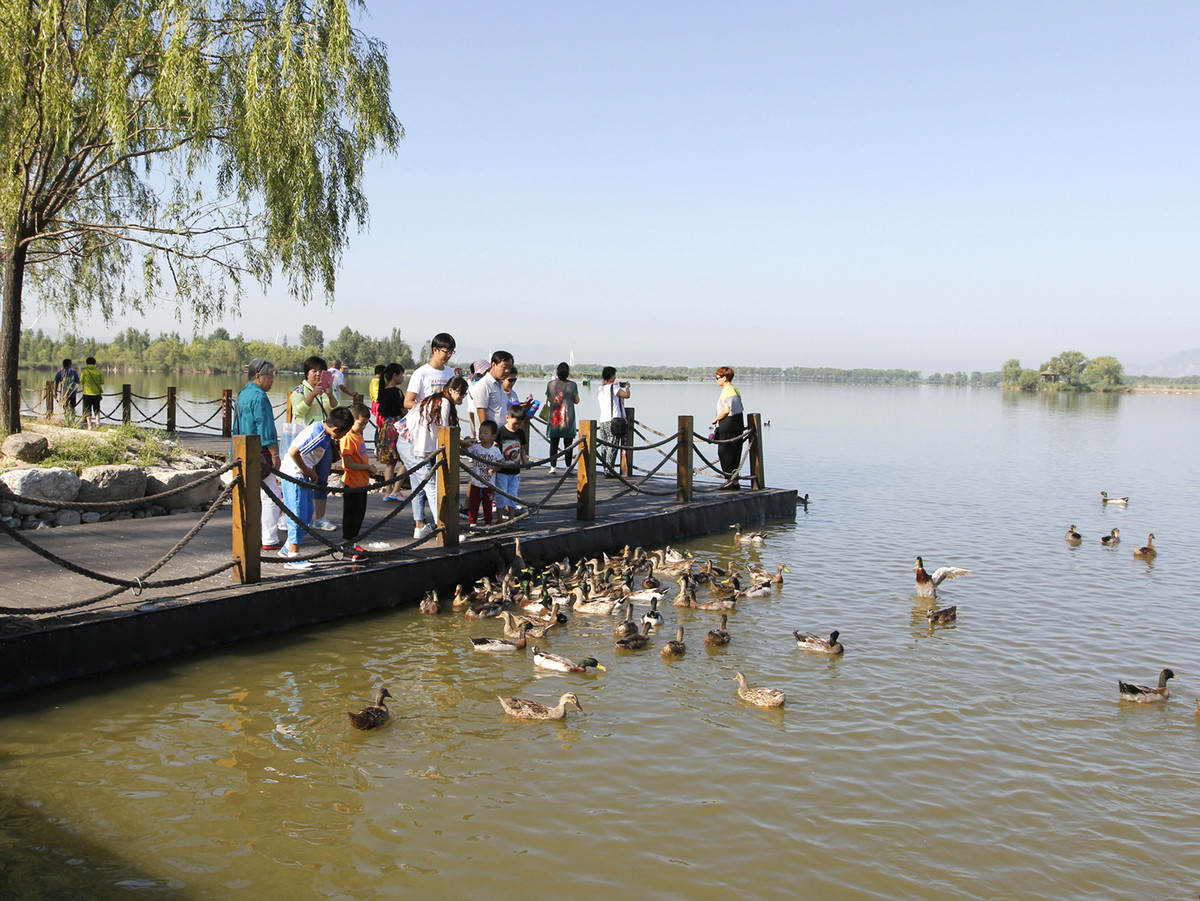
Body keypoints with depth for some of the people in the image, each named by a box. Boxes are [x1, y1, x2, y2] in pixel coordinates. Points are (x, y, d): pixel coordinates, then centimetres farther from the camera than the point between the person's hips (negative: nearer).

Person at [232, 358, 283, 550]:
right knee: (270, 496, -4)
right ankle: (269, 539, -3)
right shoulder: (259, 397, -15)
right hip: (261, 455, -10)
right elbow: (265, 429, -18)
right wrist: (275, 455, -14)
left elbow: (237, 428, 20)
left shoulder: (241, 395, 14)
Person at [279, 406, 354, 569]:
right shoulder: (317, 436, -26)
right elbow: (293, 452, -30)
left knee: (307, 515, 15)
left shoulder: (321, 429, 4)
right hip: (293, 476, -10)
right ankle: (293, 557, 1)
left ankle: (288, 549, 26)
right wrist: (306, 470, -17)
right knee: (298, 516, -5)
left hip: (303, 476, 10)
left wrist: (312, 471, 8)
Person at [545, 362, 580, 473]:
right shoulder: (572, 385, -7)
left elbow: (549, 399, 9)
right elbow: (576, 401, 0)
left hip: (554, 417, 2)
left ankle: (553, 466, 5)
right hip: (568, 418, -2)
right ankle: (568, 467, 5)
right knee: (568, 444, 3)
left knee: (554, 443, 6)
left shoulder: (550, 384, -2)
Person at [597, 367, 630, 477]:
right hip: (613, 420, -7)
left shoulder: (600, 389, 14)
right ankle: (609, 470, -11)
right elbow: (626, 395, -20)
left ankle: (606, 469, 11)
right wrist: (627, 387, 2)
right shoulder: (614, 388, -9)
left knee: (605, 446, 10)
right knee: (612, 447, -7)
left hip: (603, 421, 7)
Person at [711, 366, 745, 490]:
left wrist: (716, 418, -7)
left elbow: (726, 410, -22)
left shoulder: (727, 391, -15)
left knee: (724, 454, -2)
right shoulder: (736, 390, 14)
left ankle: (729, 480, -3)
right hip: (739, 425, 9)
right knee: (735, 455, 11)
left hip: (728, 427, -9)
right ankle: (735, 481, 15)